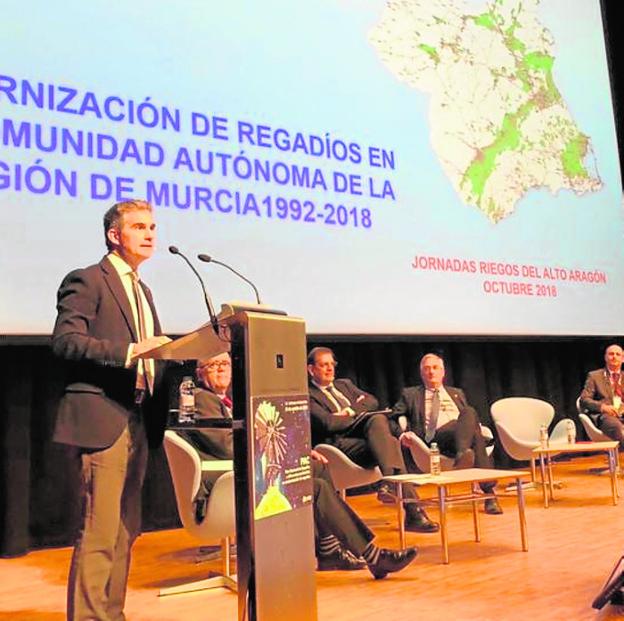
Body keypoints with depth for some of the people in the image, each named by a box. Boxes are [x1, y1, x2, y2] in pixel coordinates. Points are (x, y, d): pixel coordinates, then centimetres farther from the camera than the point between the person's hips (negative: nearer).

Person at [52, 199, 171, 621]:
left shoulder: (141, 290, 22)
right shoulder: (87, 281, -4)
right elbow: (65, 341, -16)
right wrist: (130, 350, -25)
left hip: (138, 421, 9)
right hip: (103, 419, -8)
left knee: (125, 529, 14)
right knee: (100, 531, -6)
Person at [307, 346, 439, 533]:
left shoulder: (344, 384, 28)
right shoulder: (307, 395, 4)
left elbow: (372, 401, 14)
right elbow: (328, 423, -12)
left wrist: (351, 411, -4)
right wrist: (360, 417, -2)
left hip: (368, 433, 6)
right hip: (340, 442, -6)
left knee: (378, 419, -27)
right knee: (391, 443, -27)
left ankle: (387, 484, -29)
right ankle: (413, 511, -28)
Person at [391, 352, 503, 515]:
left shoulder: (457, 393, 33)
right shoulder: (410, 394, 21)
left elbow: (470, 417, 28)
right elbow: (391, 419, 10)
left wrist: (477, 426, 3)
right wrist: (402, 433, -11)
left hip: (463, 435, 4)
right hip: (433, 439, -4)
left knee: (469, 412, -32)